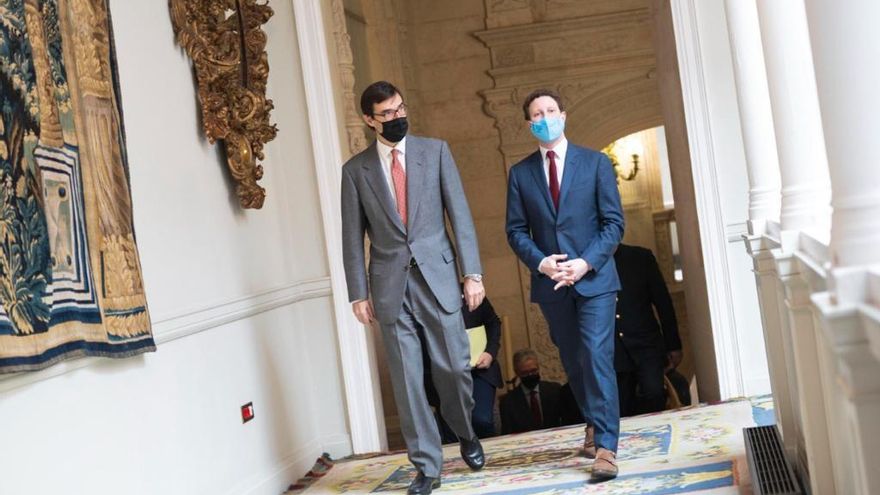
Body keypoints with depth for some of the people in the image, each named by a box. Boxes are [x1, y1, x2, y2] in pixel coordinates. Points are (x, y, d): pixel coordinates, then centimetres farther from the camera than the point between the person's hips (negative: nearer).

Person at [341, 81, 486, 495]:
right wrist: (358, 293, 0)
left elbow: (460, 214, 2)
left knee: (453, 367, 0)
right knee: (406, 379, 2)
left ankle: (465, 433, 30)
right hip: (390, 284, 0)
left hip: (437, 275, 0)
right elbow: (353, 238, 6)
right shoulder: (355, 169, 5)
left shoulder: (435, 150, 5)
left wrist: (472, 272, -4)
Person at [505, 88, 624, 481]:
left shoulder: (595, 162, 2)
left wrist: (585, 262, -16)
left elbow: (613, 222, -2)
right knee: (573, 362, 13)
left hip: (594, 277, -3)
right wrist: (541, 262, -13)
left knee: (596, 358, -12)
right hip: (550, 283, 3)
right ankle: (595, 425, 33)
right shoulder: (520, 173, 7)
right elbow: (516, 230, 5)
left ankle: (605, 447, -11)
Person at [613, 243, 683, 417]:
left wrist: (673, 346, 5)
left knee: (654, 393, -22)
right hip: (612, 354, 0)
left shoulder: (641, 257, 5)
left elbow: (663, 302, 7)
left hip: (646, 346, 0)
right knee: (622, 415, 0)